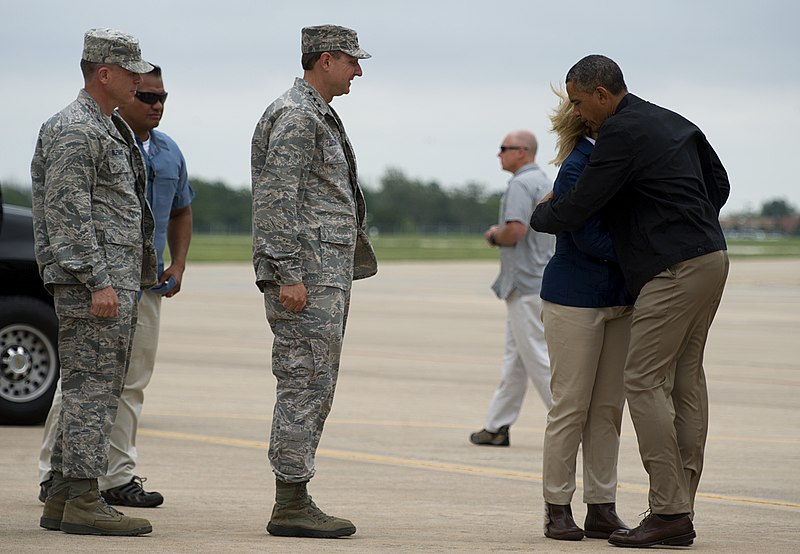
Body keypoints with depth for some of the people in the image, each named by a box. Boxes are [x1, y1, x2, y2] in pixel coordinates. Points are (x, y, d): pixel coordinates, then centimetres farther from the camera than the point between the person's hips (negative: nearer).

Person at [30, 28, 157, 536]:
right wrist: (98, 280, -23)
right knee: (92, 387, -10)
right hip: (93, 283, -10)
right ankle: (82, 501, -10)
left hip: (118, 281, 10)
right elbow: (68, 212, -19)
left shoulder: (111, 130, 20)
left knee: (92, 391, 11)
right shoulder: (74, 131, -12)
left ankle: (63, 501, 14)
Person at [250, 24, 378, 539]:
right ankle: (292, 505, -8)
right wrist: (288, 275, -24)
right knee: (304, 385, -9)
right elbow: (277, 199, -19)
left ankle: (295, 501, 14)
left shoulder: (320, 116, 21)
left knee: (314, 389, 11)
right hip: (307, 273, -11)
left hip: (327, 273, 11)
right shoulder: (294, 115, -12)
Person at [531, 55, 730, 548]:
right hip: (711, 257, 10)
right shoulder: (674, 123, 16)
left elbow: (574, 211, -10)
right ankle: (681, 511, 9)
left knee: (645, 382, -8)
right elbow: (719, 184, 23)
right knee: (686, 379, 9)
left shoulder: (622, 133, -11)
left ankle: (669, 512, -11)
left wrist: (538, 215, 11)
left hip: (674, 270, -10)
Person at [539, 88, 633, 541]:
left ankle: (602, 509, 11)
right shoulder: (576, 170, -15)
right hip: (576, 300, -7)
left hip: (618, 300, 7)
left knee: (608, 407, 7)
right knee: (571, 407, -2)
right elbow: (592, 239, -19)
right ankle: (558, 509, 6)